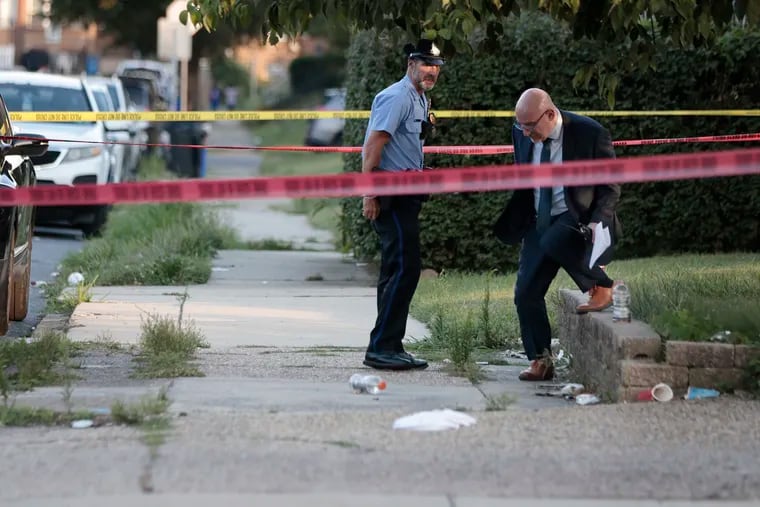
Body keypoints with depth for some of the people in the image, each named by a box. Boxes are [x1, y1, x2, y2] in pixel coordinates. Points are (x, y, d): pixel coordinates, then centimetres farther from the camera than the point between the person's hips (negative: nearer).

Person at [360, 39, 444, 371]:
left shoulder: (420, 100, 18)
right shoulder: (397, 98, -13)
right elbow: (373, 146, -20)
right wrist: (369, 194, -24)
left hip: (406, 196, 10)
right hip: (391, 196, -10)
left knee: (398, 270, 12)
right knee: (403, 268, -14)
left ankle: (389, 347, 18)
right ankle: (381, 348, -12)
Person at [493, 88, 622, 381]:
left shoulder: (590, 133, -15)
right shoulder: (522, 134, 0)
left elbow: (611, 186, -8)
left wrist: (598, 222, -23)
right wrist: (513, 223, 8)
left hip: (576, 219, -6)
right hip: (539, 222, 6)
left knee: (552, 243, -37)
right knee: (526, 293, -2)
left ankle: (602, 288, -14)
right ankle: (540, 361, 11)